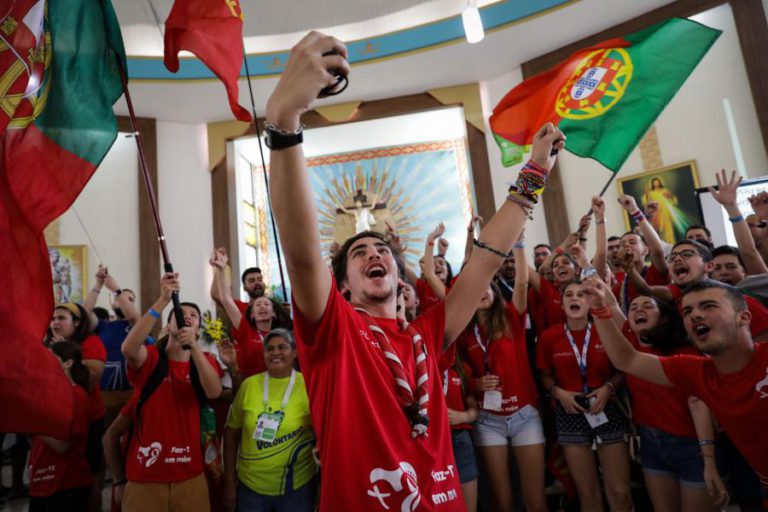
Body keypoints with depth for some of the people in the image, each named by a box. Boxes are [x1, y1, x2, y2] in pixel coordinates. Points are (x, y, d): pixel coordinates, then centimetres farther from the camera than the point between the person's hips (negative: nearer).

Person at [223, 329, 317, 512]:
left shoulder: (307, 385, -8)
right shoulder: (249, 385, -2)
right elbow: (231, 434, 4)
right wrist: (230, 483, 4)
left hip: (297, 487, -2)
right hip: (250, 486, 2)